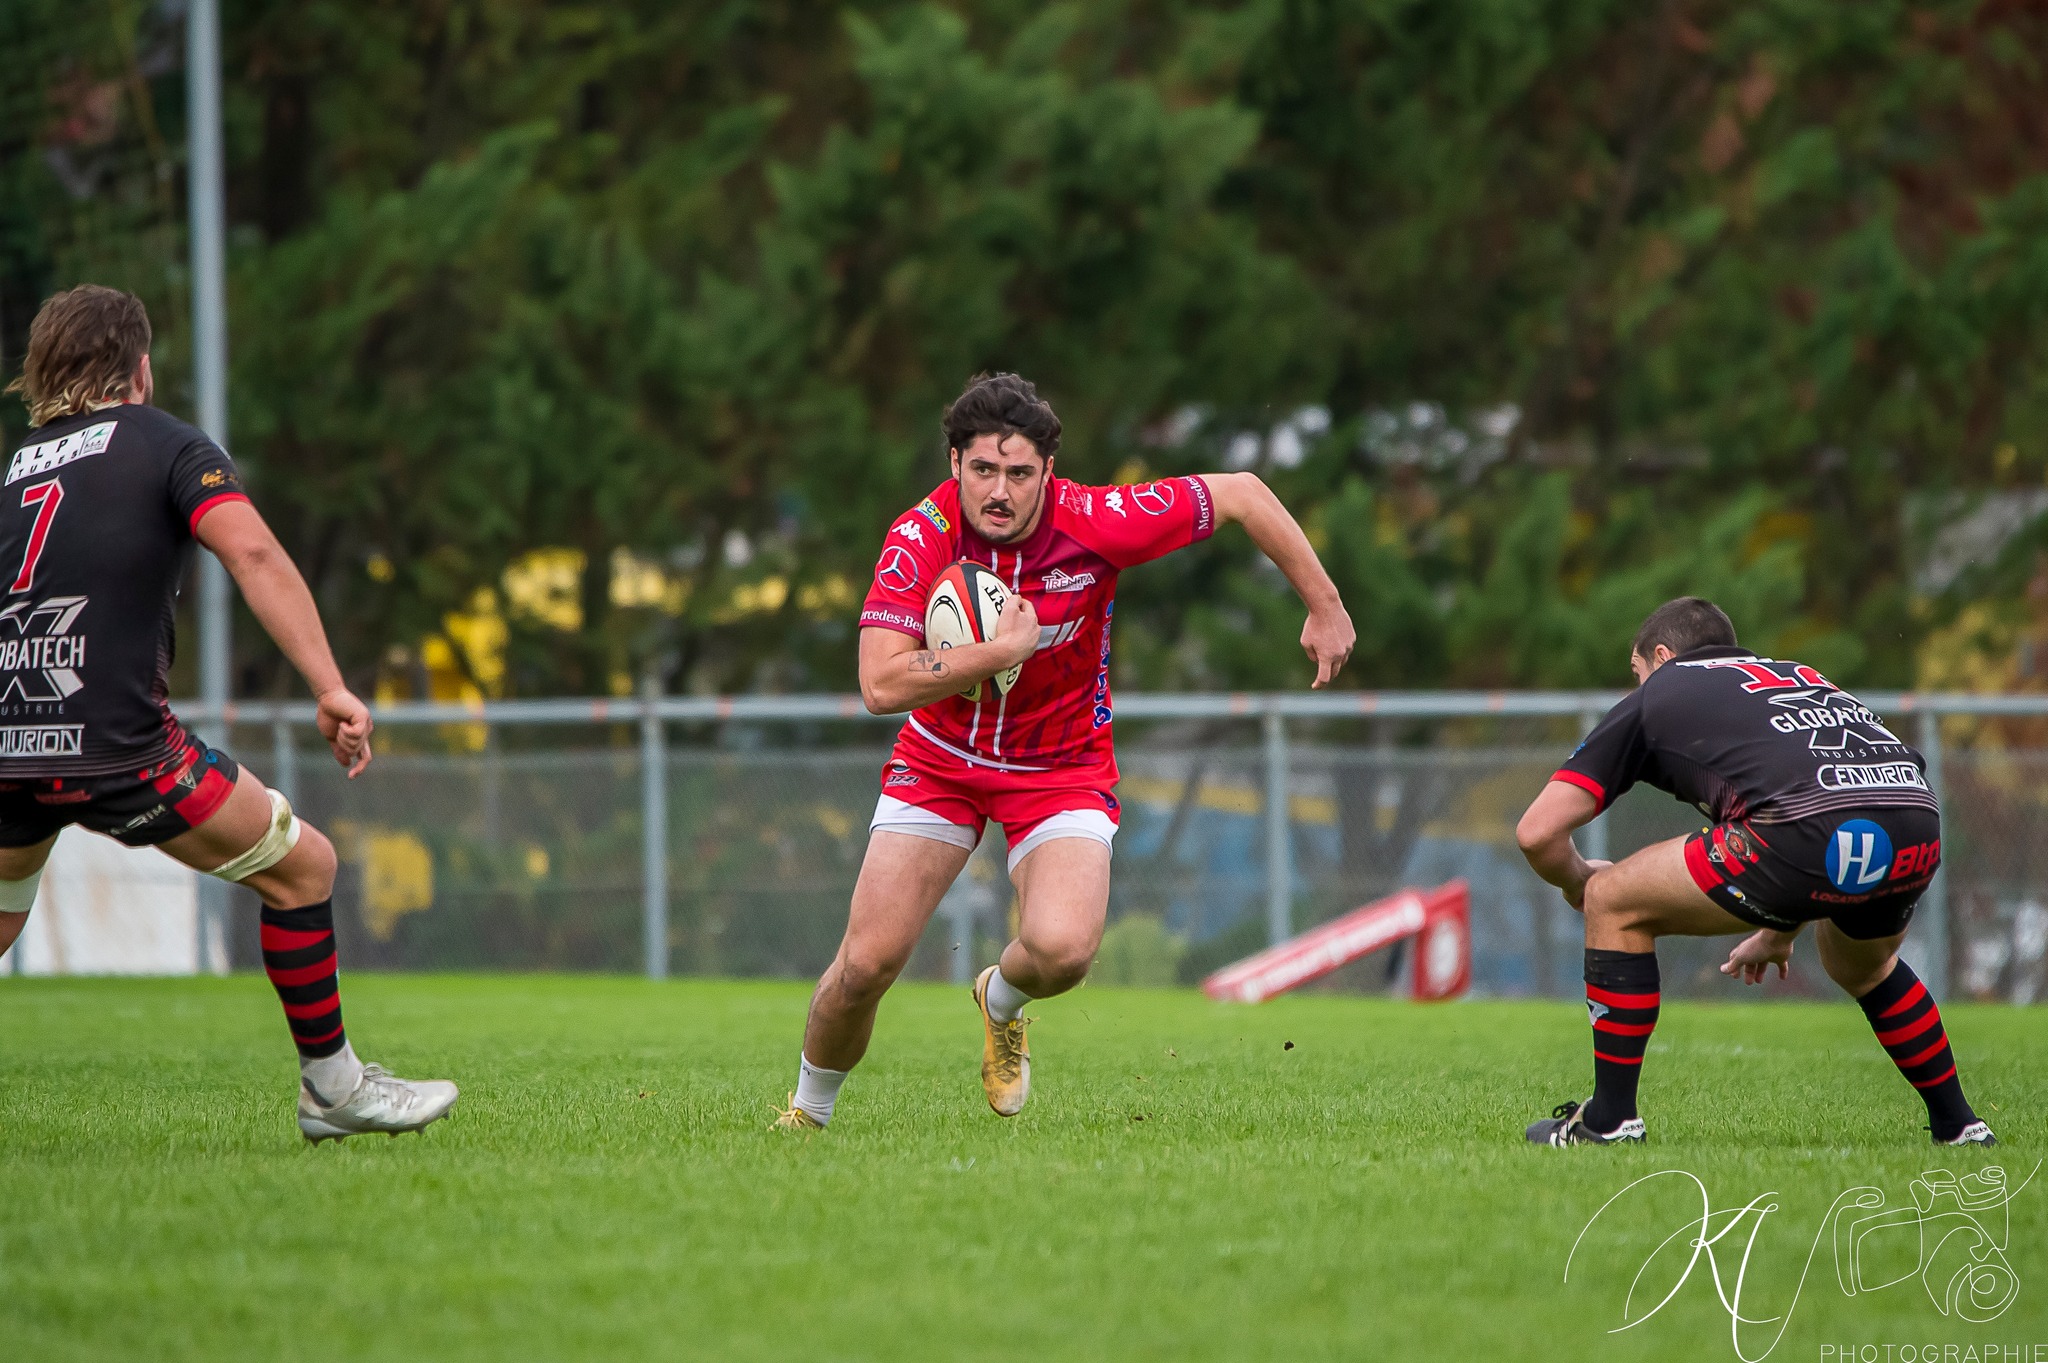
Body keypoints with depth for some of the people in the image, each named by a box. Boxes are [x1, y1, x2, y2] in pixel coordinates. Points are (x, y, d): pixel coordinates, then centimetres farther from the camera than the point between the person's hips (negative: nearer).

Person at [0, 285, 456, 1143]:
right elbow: (252, 553, -10)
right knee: (301, 866, 9)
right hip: (112, 740, -6)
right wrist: (331, 688, -16)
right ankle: (330, 1087, 12)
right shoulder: (165, 444, 5)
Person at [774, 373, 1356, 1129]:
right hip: (940, 759, 1)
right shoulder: (920, 539, -23)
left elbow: (1241, 494, -11)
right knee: (868, 962, -7)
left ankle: (1002, 1000, 13)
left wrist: (1325, 607, -5)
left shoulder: (1096, 523, -23)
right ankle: (808, 1109, 22)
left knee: (1062, 950, -25)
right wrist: (1002, 650, -34)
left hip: (1061, 768, -1)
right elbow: (881, 685, -30)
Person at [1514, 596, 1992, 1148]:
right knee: (1862, 966, 39)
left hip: (1806, 830, -6)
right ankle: (1959, 1127, 37)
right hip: (1918, 826, 6)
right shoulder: (1797, 674, 37)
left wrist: (1578, 882, 38)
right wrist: (1781, 932, 56)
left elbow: (1538, 832, 16)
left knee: (1614, 903, 15)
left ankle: (1609, 1120, 14)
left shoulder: (1656, 694, 22)